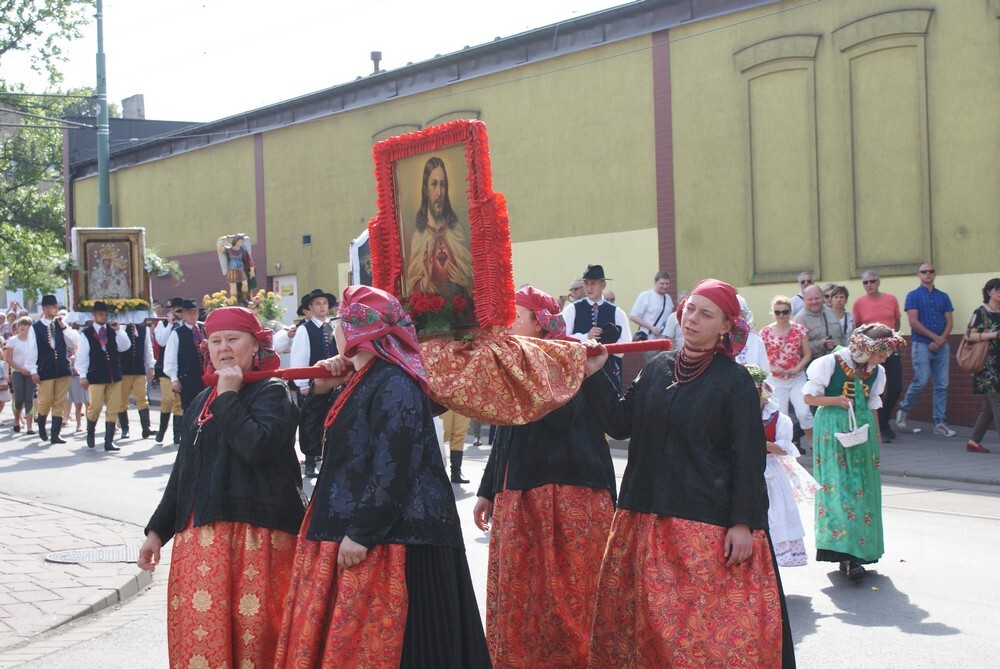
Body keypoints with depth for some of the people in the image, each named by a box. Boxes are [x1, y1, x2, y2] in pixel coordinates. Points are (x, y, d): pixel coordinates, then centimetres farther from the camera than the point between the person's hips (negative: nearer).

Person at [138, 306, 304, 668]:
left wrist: (229, 395, -11)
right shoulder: (202, 402, 19)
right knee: (199, 634, 3)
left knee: (253, 635, -7)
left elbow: (256, 445, -22)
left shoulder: (272, 392, -2)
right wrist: (157, 530, 22)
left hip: (256, 535, -7)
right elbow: (182, 474, 24)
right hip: (199, 536, 7)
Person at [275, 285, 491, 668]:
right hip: (342, 529, 10)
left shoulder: (394, 385, -16)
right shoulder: (359, 380, 15)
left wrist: (362, 534, -23)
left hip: (389, 539, -10)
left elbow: (391, 469, -22)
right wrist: (322, 391, 8)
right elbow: (313, 437, 23)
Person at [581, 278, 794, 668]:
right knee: (635, 620, 10)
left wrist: (743, 523, -13)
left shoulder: (734, 381, -5)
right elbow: (620, 423, 10)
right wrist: (594, 376, 2)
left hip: (709, 525, -5)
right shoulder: (657, 369, 10)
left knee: (712, 628, -5)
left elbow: (748, 457, -7)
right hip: (646, 519, 5)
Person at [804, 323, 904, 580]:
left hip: (863, 430, 6)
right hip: (833, 429, -6)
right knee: (838, 486, -13)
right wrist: (836, 400, -16)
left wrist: (873, 434, 13)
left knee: (864, 487, 1)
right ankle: (847, 556, -17)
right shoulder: (831, 364, -8)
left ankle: (857, 551, 7)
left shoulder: (876, 372, 9)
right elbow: (809, 397, -4)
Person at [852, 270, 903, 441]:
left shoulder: (891, 299, 2)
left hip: (891, 349, 2)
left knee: (896, 388, 0)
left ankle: (883, 420, 24)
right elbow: (857, 328, 7)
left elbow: (897, 323, 14)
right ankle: (882, 429, 10)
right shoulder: (859, 303, -2)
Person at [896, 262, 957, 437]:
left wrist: (941, 340, -8)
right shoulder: (913, 295, 2)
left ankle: (940, 423, 6)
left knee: (942, 385, 2)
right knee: (921, 381, -10)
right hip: (921, 345, -4)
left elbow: (949, 322, 9)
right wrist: (934, 337, -10)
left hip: (941, 345, 4)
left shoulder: (943, 296, 14)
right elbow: (913, 322, -7)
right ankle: (904, 410, 14)